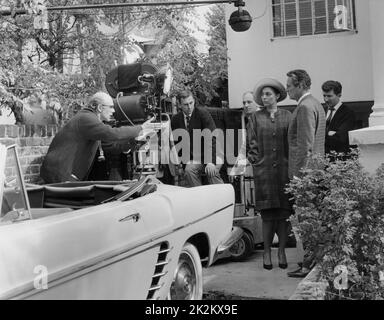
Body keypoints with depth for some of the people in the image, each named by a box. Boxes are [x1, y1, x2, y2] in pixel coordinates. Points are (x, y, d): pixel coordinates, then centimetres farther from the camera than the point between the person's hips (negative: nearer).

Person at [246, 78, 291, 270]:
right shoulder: (256, 118, 8)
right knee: (267, 215, 0)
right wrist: (256, 161, -3)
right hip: (263, 171, -1)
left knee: (283, 214, 3)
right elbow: (252, 143, 6)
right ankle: (267, 252, 11)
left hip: (284, 170, 1)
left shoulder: (287, 116, 8)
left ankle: (282, 251, 14)